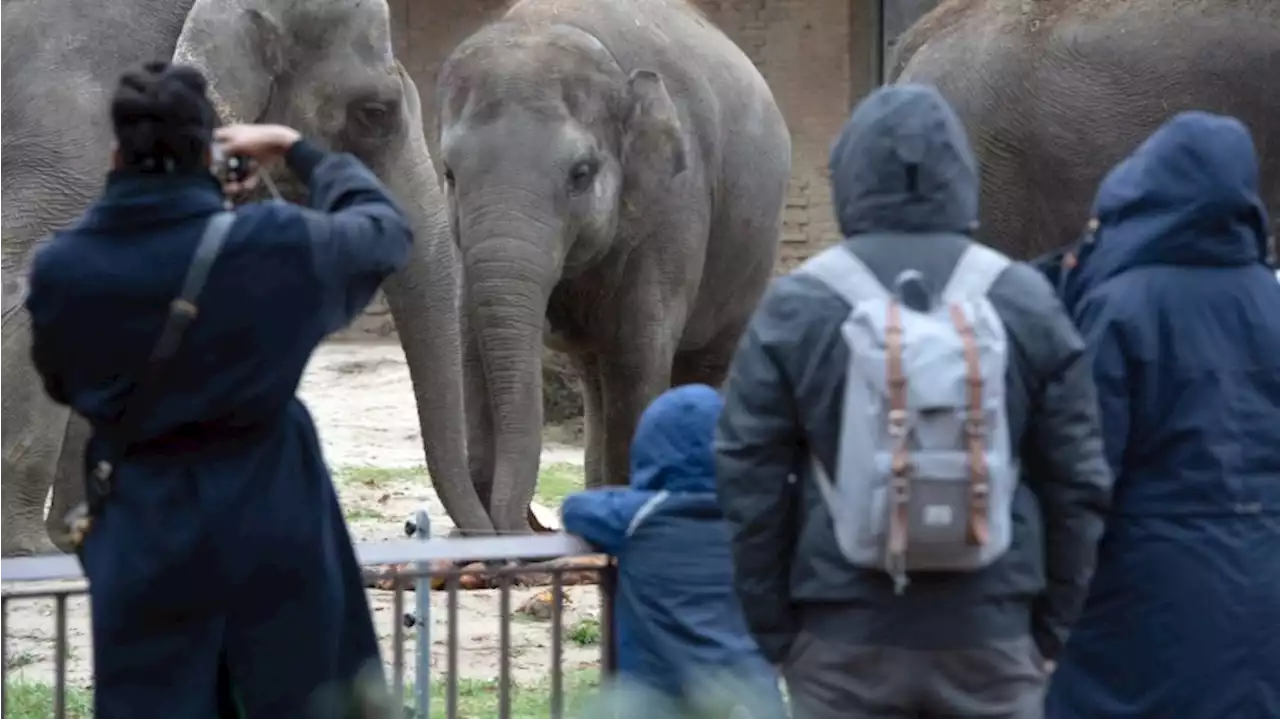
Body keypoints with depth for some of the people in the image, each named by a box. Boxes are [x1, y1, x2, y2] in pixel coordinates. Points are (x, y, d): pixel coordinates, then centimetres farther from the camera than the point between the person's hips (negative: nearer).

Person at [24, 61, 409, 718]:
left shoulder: (59, 267, -10)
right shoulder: (273, 244, -15)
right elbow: (385, 229, 5)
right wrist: (299, 150, 16)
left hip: (142, 532, 1)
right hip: (268, 521, -1)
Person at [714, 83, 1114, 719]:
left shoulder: (795, 308, -3)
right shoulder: (1027, 303, 1)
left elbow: (749, 482, -1)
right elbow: (1077, 481, 3)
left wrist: (775, 632, 8)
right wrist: (1051, 629, 13)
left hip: (844, 639, -1)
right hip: (991, 635, 1)